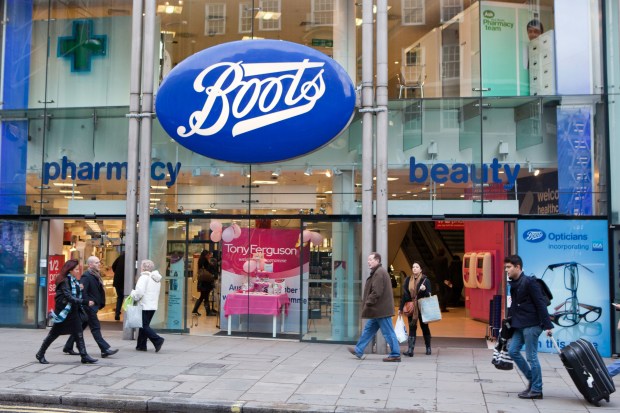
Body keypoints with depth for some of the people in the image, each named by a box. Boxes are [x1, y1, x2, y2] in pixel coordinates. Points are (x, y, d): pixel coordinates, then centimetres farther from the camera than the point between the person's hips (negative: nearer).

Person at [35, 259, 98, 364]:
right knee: (54, 334, 6)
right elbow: (70, 298, -26)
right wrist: (86, 302, -29)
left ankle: (84, 356, 2)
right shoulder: (64, 281, -17)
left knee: (78, 334, 3)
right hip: (64, 312, -8)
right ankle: (40, 354, 22)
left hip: (73, 312, 8)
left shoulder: (75, 281, 9)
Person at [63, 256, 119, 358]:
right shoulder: (86, 276, -15)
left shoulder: (96, 275, 14)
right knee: (95, 327, -7)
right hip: (89, 307, -9)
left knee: (81, 327, 16)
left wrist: (100, 304, 8)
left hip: (93, 306, 10)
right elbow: (82, 291, -23)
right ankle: (105, 349, -6)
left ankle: (68, 347, 25)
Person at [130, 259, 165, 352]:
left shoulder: (144, 277, -14)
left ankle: (158, 340, -16)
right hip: (153, 305, 9)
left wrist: (134, 295, -3)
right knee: (144, 325, 15)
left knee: (144, 326, -4)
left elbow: (139, 292, -23)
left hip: (145, 306, -9)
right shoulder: (156, 279, 14)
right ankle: (141, 345, 17)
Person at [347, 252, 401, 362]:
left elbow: (376, 292, -23)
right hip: (378, 310, 11)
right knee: (368, 329, 15)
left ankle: (395, 355, 5)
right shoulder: (377, 272, 16)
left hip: (381, 310, -11)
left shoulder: (379, 273, -18)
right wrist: (365, 301, 16)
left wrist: (367, 303, -15)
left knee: (388, 332, -3)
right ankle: (359, 351, 23)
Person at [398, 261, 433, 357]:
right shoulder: (408, 280, 6)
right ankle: (410, 350, -4)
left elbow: (428, 295, -3)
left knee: (424, 327, 10)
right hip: (411, 308, 2)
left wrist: (424, 290, -25)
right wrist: (401, 308, 8)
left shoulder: (425, 280, -3)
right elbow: (404, 294, 9)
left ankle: (428, 348, 25)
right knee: (412, 328, 0)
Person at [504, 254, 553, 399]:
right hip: (520, 325, 9)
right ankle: (532, 380, 21)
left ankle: (536, 390, 9)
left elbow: (541, 304, -15)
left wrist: (547, 325, -18)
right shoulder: (514, 284, 12)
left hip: (532, 325, -9)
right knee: (513, 351, 8)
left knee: (531, 356, -3)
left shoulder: (529, 282, -13)